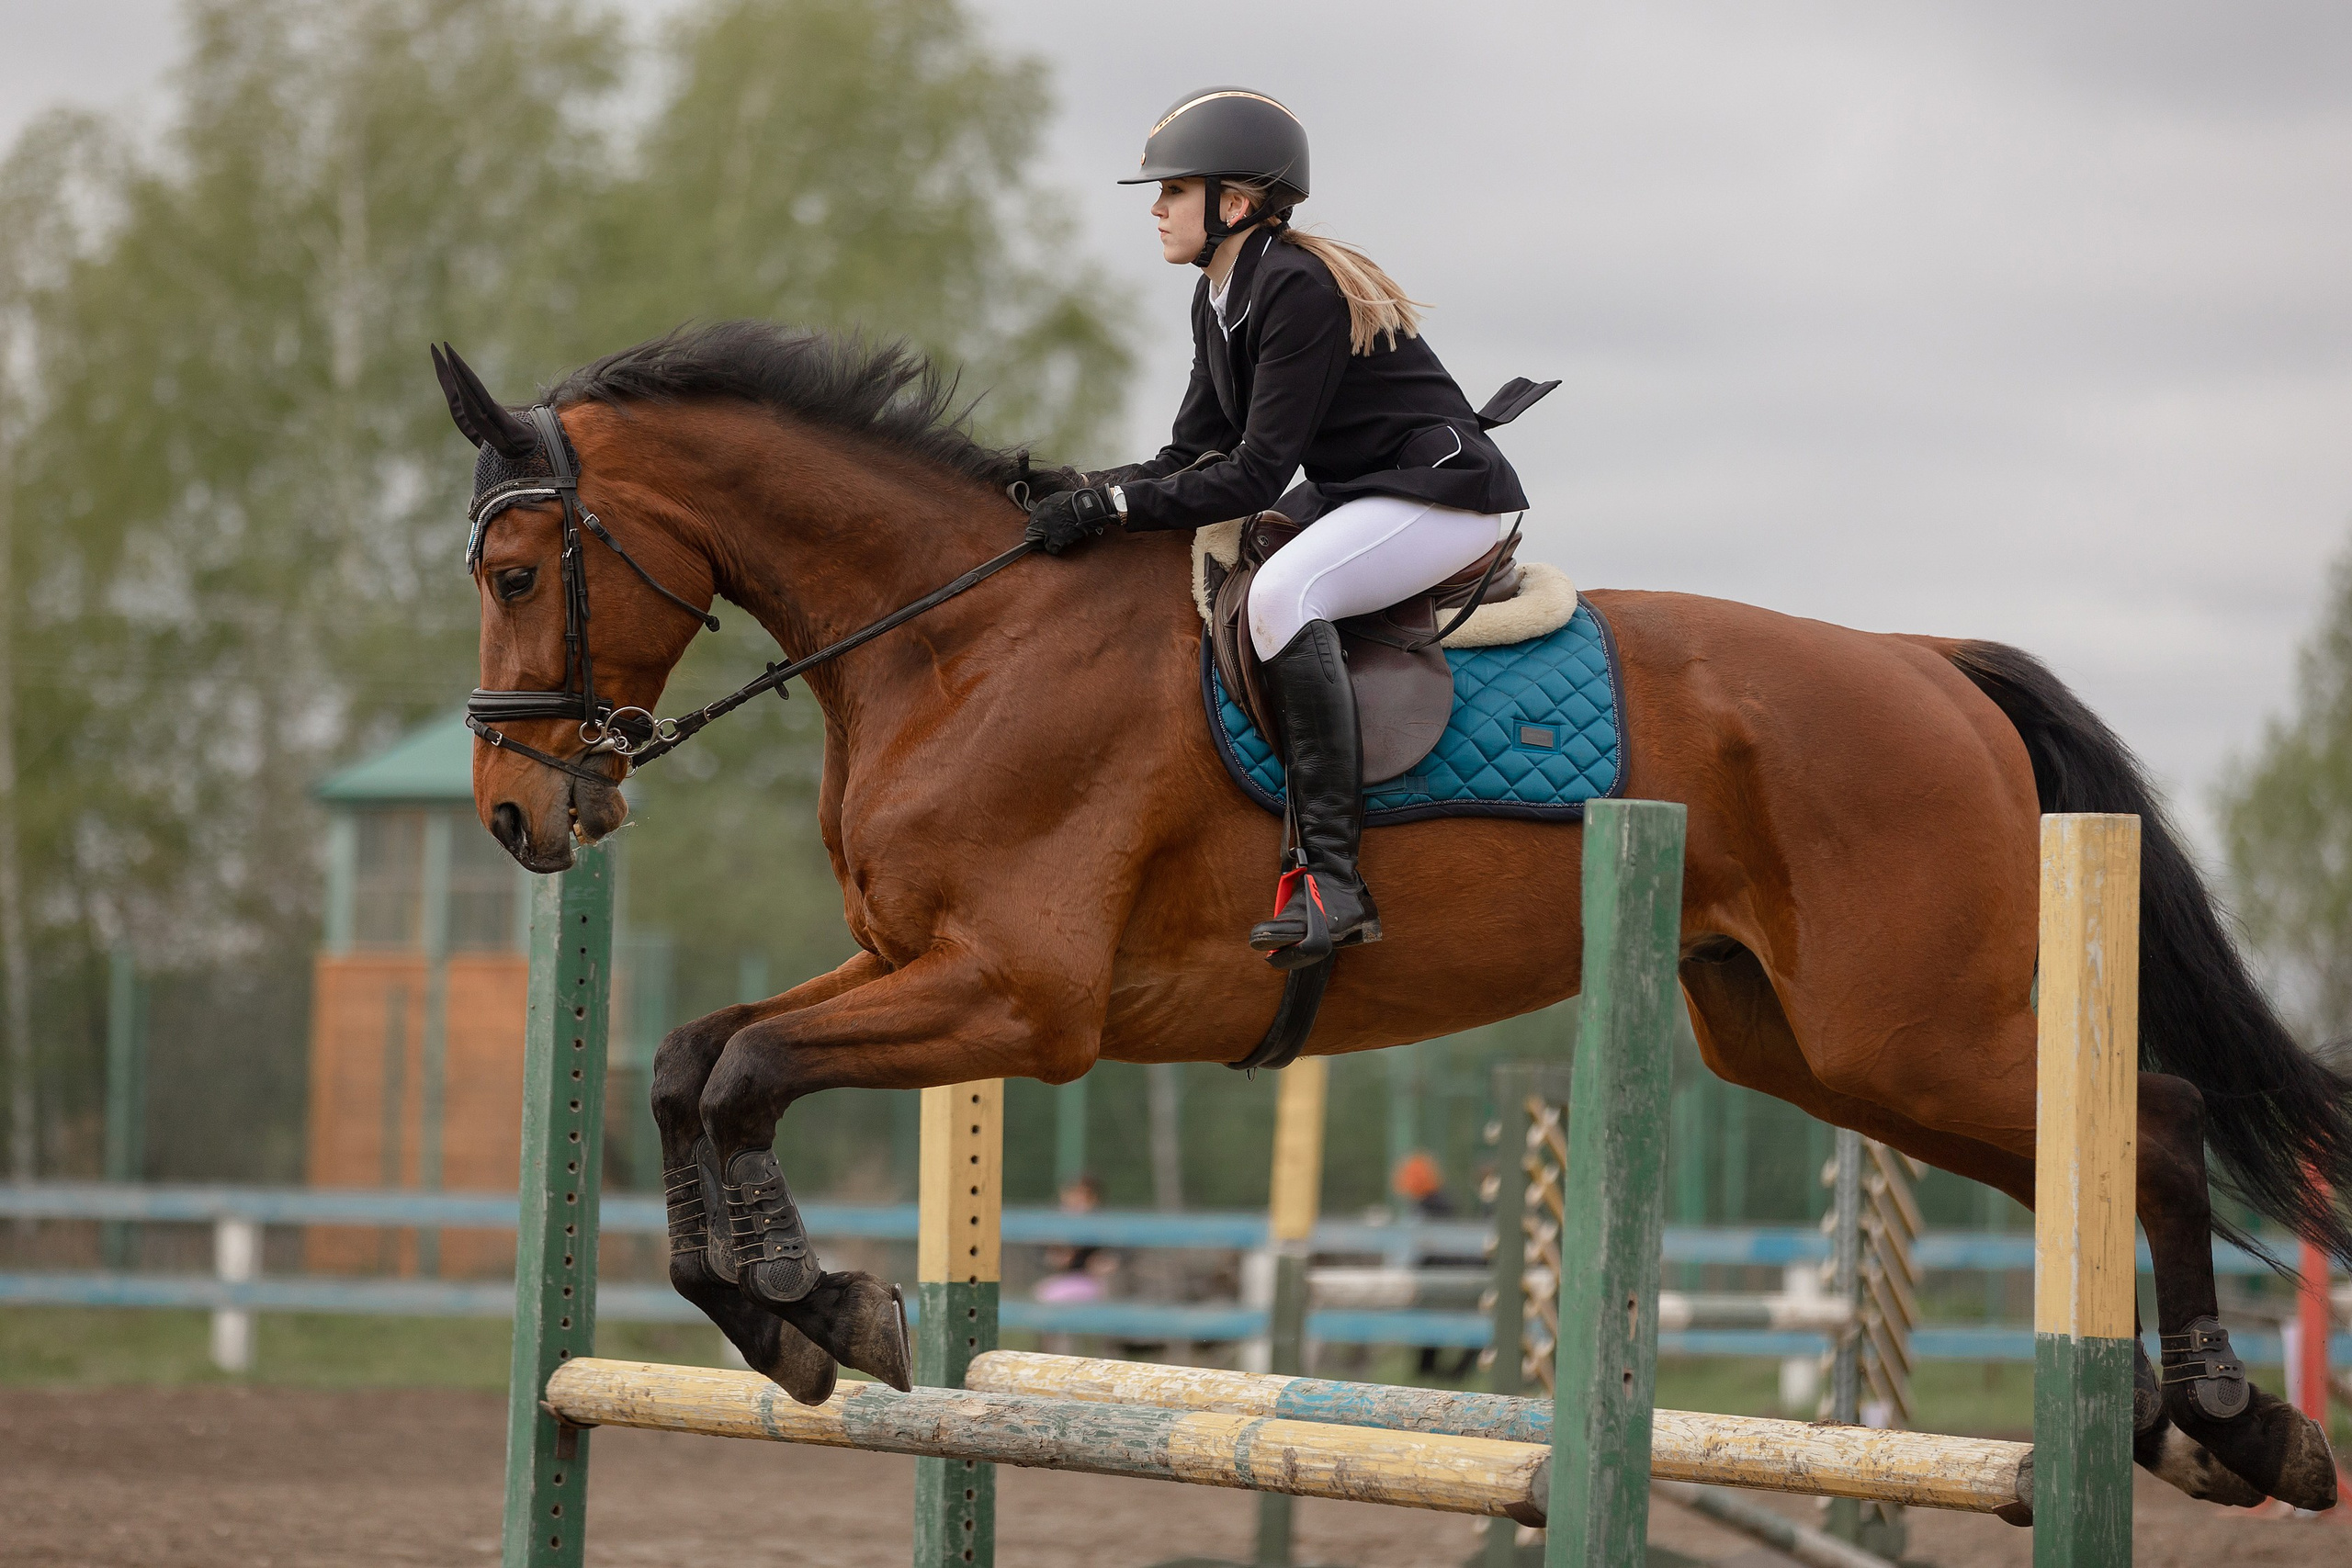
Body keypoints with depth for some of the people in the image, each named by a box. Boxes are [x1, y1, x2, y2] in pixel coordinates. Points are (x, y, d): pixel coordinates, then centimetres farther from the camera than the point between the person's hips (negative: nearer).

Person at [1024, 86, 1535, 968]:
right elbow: (1192, 457, 8)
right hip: (1355, 496, 11)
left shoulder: (1302, 292, -23)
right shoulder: (1219, 302, 7)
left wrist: (1112, 506, -27)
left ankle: (1330, 876, -35)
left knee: (1279, 590, -34)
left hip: (1441, 495, -11)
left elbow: (1255, 476, -25)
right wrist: (1081, 494, -7)